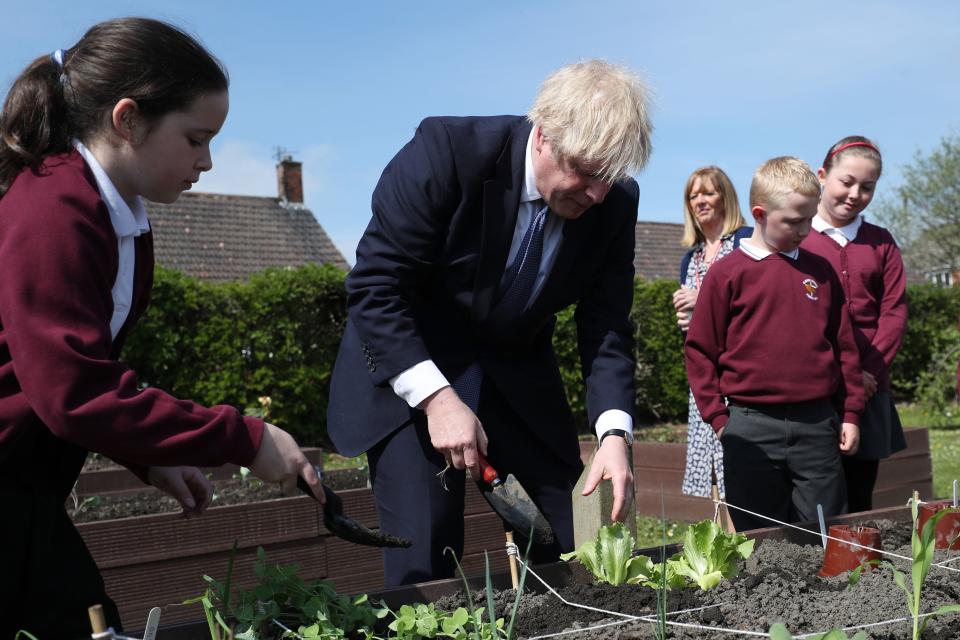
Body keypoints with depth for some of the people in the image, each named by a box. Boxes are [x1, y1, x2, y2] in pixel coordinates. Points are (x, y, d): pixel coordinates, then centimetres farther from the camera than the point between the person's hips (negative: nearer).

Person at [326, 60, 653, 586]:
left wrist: (614, 434, -20)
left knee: (574, 550, 4)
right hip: (410, 369, -4)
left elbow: (606, 327, -6)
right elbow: (375, 288, -22)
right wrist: (436, 398, -28)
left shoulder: (614, 202, -12)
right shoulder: (447, 150, -25)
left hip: (518, 374, 4)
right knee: (425, 561, -9)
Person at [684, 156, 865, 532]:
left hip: (817, 424, 3)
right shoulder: (728, 273, -2)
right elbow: (700, 350, 0)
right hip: (752, 428, -3)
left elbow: (843, 344, 13)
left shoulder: (820, 270, 9)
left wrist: (850, 413, 10)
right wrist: (719, 417, -3)